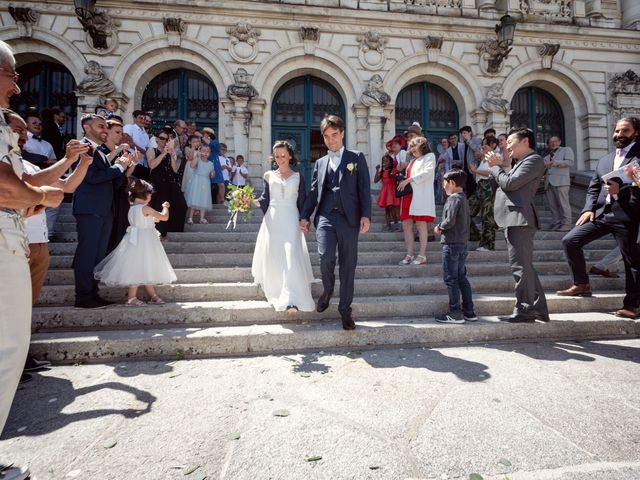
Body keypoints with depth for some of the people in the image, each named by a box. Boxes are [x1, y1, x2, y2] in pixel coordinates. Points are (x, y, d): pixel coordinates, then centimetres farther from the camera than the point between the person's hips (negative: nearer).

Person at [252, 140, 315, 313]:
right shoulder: (269, 176, 11)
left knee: (291, 257, -13)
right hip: (272, 220, 2)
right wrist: (253, 201, -9)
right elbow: (265, 199, 9)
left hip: (291, 221, -2)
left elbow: (302, 202, 8)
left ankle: (291, 300, -18)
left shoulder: (298, 177, 9)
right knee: (273, 257, 0)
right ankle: (277, 294, 15)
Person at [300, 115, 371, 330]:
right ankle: (327, 289, 13)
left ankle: (345, 310, 16)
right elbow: (313, 192, 17)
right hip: (325, 216, 1)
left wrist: (365, 215, -10)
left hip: (349, 218, -1)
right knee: (325, 256, -20)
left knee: (348, 265, 2)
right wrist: (305, 216, 8)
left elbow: (364, 188, 1)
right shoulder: (319, 163, 19)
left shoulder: (356, 158, 9)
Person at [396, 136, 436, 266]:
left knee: (421, 224, -7)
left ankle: (422, 255, -3)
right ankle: (409, 255, 4)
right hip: (408, 195, 7)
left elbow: (427, 172, -9)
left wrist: (408, 180, -12)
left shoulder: (429, 156, 7)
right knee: (406, 225, 0)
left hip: (421, 196, -7)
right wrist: (403, 182, 7)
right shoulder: (413, 160, 28)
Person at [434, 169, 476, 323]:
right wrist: (443, 227, 8)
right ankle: (469, 311, 17)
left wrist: (439, 227, -5)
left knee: (450, 278, -4)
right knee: (461, 277, 13)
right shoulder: (463, 198, 15)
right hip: (462, 243, 9)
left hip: (451, 243, -9)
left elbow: (450, 221, -22)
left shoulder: (454, 198, -13)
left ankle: (455, 313, -1)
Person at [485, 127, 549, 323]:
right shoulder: (522, 162, 26)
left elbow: (509, 183, -15)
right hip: (514, 220, 10)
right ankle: (538, 308, 19)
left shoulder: (533, 160, -5)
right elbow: (505, 184, 21)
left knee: (520, 266, -9)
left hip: (519, 219, -10)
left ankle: (524, 310, -4)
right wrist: (497, 167, 10)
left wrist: (495, 167, 0)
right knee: (525, 266, 12)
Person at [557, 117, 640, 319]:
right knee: (570, 241, -5)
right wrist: (589, 208, 1)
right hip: (600, 213, 6)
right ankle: (582, 284, 8)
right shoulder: (605, 160, 19)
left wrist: (621, 190, -21)